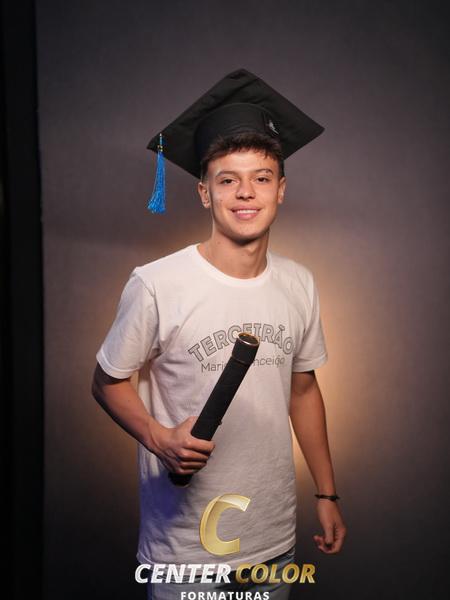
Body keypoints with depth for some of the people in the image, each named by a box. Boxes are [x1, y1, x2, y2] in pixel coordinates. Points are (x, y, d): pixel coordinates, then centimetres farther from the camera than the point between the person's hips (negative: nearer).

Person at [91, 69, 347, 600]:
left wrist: (327, 494, 11)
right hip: (184, 544, -4)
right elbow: (107, 382, -6)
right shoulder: (156, 285, -18)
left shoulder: (299, 285, -3)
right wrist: (159, 439, -24)